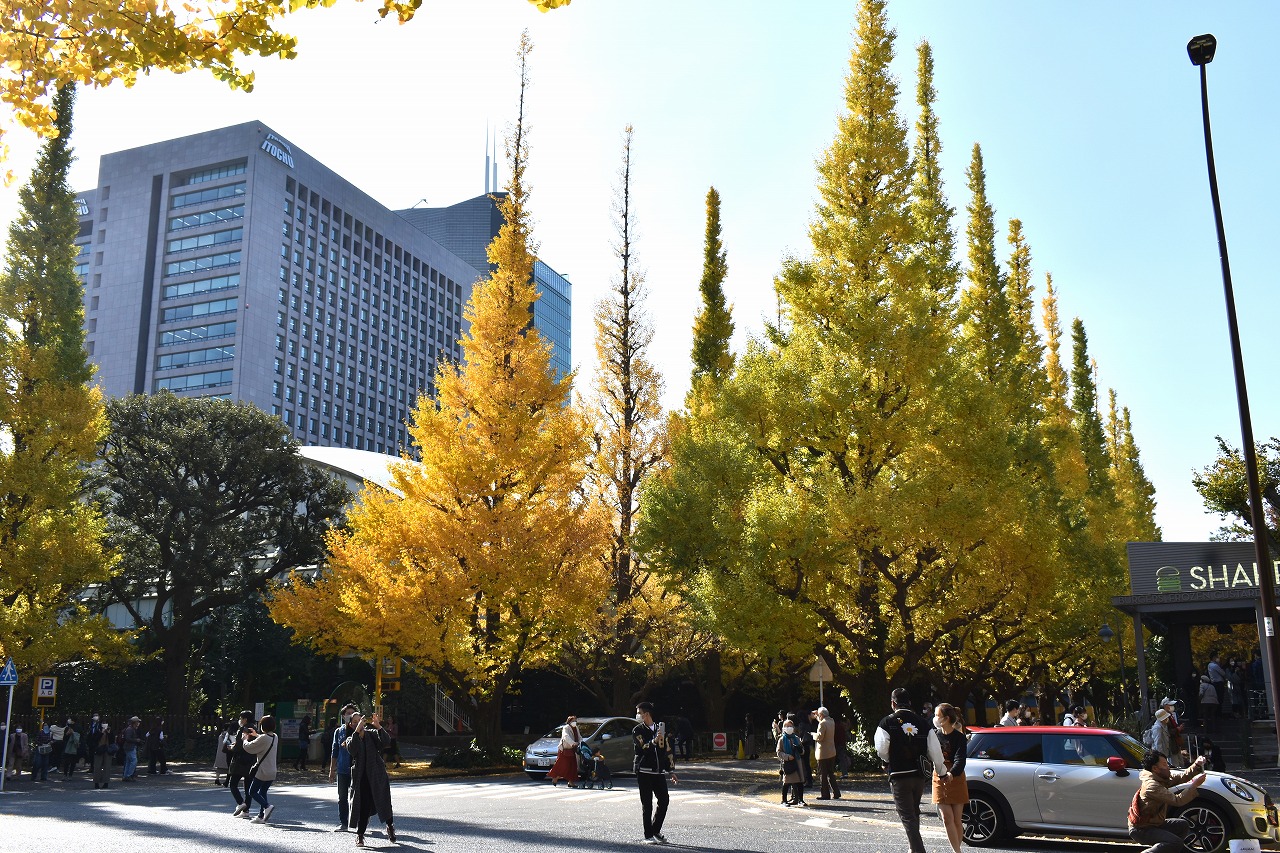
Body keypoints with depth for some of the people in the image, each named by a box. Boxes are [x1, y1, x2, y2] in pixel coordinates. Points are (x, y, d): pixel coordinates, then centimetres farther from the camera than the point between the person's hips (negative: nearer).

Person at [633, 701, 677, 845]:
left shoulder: (660, 728, 12)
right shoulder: (637, 731, 1)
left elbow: (667, 751, 16)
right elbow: (641, 748, -14)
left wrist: (671, 771, 14)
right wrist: (654, 741, -30)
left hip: (659, 772, 4)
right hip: (644, 772, -4)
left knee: (664, 800, 0)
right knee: (647, 804, -2)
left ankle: (656, 831, 16)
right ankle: (648, 836, 5)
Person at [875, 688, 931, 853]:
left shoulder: (887, 722, -9)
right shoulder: (921, 722, 3)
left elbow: (882, 750, -13)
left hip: (899, 776, -5)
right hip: (919, 774, 5)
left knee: (907, 816, -1)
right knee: (914, 812, 23)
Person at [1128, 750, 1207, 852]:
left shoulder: (1161, 778, 4)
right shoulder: (1152, 786, -27)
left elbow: (1182, 777, 7)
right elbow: (1178, 800, -31)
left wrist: (1197, 765, -8)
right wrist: (1195, 784, -25)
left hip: (1154, 823, 10)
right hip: (1141, 830, -10)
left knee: (1183, 825, 17)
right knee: (1176, 843, -23)